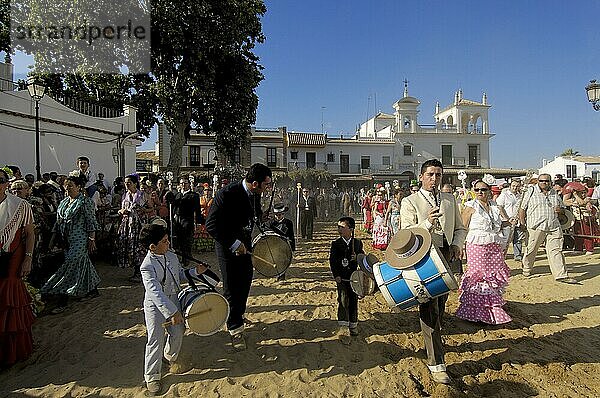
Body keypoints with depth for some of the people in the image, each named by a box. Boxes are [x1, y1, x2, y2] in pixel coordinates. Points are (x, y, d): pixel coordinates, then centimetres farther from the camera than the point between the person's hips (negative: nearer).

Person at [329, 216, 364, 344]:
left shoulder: (358, 243, 5)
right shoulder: (336, 244, 0)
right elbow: (332, 260, -3)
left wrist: (357, 257, -12)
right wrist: (336, 275, -13)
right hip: (341, 278, -2)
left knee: (354, 301, 10)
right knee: (343, 300, -11)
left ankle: (353, 325, 27)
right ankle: (343, 328, -10)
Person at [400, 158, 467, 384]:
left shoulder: (450, 200, 14)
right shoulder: (410, 202, -2)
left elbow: (460, 228, 18)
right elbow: (406, 234, -10)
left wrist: (456, 244, -2)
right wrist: (427, 223, -26)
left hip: (447, 258, 6)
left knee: (440, 306, 18)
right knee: (430, 310, -5)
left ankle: (432, 340, 43)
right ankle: (436, 363, 2)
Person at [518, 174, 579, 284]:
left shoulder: (555, 194, 15)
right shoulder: (531, 191, 2)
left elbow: (562, 209, 24)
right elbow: (522, 208, 4)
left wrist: (560, 210, -1)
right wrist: (522, 223, -2)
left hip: (554, 227, 4)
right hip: (536, 226, -3)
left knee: (556, 250, -1)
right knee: (531, 250, 5)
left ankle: (561, 275, 0)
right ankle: (526, 268, 25)